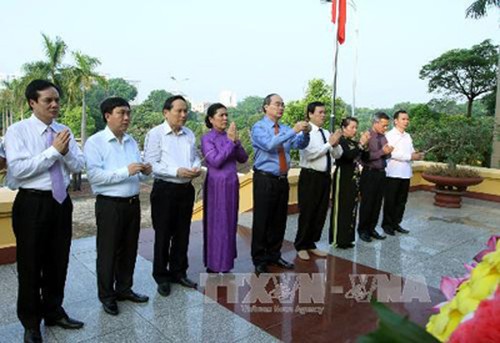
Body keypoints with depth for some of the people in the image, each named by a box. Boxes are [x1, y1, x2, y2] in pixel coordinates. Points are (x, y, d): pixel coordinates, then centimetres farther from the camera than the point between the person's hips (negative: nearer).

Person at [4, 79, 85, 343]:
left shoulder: (63, 131, 6)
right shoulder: (17, 131, -8)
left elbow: (78, 166, 3)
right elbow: (18, 169, -19)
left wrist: (66, 151, -17)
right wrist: (53, 150, -20)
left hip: (61, 201, 5)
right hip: (32, 203, -4)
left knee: (58, 261, 16)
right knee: (30, 265, 8)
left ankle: (54, 312, 36)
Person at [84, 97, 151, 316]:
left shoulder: (131, 141, 11)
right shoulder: (95, 142, -10)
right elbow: (94, 175, -20)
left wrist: (145, 170, -6)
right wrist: (125, 171, -25)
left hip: (133, 203, 7)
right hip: (109, 205, -6)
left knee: (129, 249, 16)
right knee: (108, 251, 6)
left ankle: (124, 289, 34)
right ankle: (106, 296, 23)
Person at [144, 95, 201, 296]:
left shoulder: (189, 134, 9)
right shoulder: (156, 134, -9)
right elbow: (150, 164, -15)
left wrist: (196, 168, -5)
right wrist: (177, 171, -22)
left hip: (186, 189, 6)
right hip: (165, 190, -5)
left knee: (183, 233, 15)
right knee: (163, 235, 6)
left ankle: (178, 272, 31)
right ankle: (161, 276, 22)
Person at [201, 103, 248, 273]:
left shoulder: (230, 136, 7)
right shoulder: (207, 139, -9)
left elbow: (243, 158, 4)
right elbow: (216, 161, -20)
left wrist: (236, 142, -12)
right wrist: (230, 142, -19)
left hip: (232, 183, 6)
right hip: (217, 185, -6)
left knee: (230, 223, 14)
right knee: (217, 224, 1)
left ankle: (224, 261, 30)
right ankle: (215, 265, 15)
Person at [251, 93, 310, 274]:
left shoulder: (285, 129, 11)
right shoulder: (258, 127, -7)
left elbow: (300, 144, 0)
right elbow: (269, 145, -25)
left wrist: (305, 133, -21)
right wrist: (293, 130, -27)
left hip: (282, 180, 6)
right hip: (265, 180, -6)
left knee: (279, 221, 14)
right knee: (262, 221, 2)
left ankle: (274, 256, 29)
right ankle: (259, 260, 15)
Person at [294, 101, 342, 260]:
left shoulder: (326, 133, 12)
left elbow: (338, 155, 10)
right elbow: (311, 154, -21)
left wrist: (336, 144, -9)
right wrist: (329, 143, -17)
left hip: (325, 176, 7)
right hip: (310, 177, -7)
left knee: (321, 213, 13)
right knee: (307, 213, 2)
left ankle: (311, 244, 27)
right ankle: (301, 246, 18)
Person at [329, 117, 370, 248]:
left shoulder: (354, 142, 12)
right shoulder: (340, 141, -10)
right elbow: (348, 156, -25)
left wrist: (364, 144, -4)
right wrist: (361, 144, -20)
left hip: (354, 178, 8)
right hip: (343, 178, -8)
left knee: (351, 208, 11)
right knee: (341, 208, -1)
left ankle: (347, 238, 21)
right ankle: (338, 239, 8)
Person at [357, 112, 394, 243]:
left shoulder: (383, 137, 9)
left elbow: (386, 156, 14)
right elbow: (365, 157, -20)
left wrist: (389, 152, -8)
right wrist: (382, 152, -20)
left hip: (381, 173, 7)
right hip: (370, 173, -7)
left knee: (377, 203, 11)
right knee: (367, 203, 1)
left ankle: (371, 229, 23)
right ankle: (362, 230, 15)